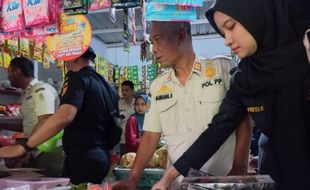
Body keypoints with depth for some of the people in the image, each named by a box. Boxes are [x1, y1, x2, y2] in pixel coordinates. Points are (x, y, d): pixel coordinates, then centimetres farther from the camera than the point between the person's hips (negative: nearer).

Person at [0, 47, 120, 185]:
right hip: (102, 156, 8)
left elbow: (64, 116, -27)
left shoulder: (78, 78, -10)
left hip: (82, 158, -8)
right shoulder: (105, 84, 14)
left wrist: (23, 147, -25)